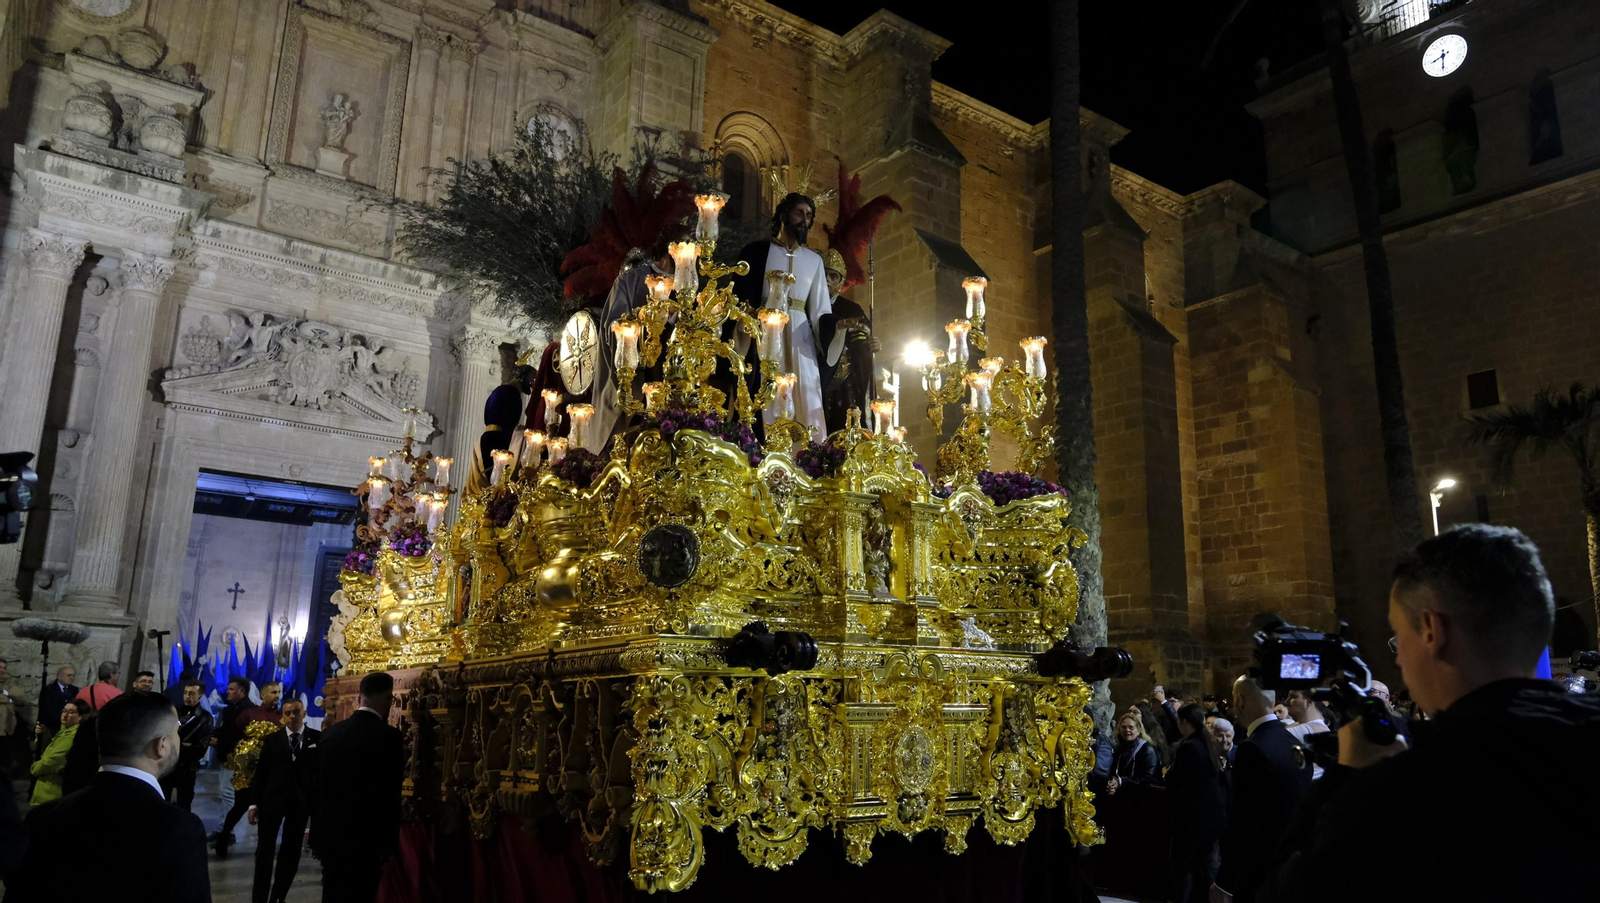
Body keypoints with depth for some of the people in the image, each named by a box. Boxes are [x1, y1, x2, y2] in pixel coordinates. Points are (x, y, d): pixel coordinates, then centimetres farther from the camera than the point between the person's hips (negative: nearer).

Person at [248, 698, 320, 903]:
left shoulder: (318, 738, -1)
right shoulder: (272, 740, 2)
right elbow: (261, 772, 1)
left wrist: (318, 800, -10)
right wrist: (254, 802, -4)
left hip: (301, 801, 0)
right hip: (272, 799, 0)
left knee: (291, 851, 8)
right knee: (264, 849, 5)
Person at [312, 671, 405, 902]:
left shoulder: (331, 732, 4)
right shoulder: (388, 736, -14)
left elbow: (319, 783, 8)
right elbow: (390, 794, -15)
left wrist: (318, 829, 16)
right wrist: (389, 842, -6)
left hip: (329, 833, 6)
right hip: (364, 838, -6)